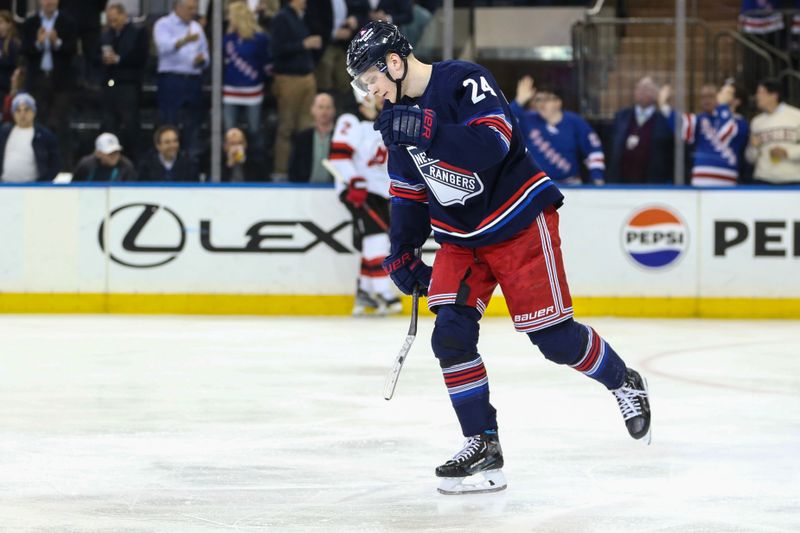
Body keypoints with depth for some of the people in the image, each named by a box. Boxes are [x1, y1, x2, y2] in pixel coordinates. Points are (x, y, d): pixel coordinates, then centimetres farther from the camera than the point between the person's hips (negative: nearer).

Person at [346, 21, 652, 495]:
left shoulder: (465, 81, -20)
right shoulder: (399, 115, 4)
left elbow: (493, 144, -34)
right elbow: (408, 191, 15)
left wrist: (427, 131, -43)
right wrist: (403, 252, 12)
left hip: (519, 221, -7)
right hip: (460, 237, 7)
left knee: (552, 335, -6)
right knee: (451, 333, -10)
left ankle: (625, 384, 21)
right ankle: (483, 445, -3)